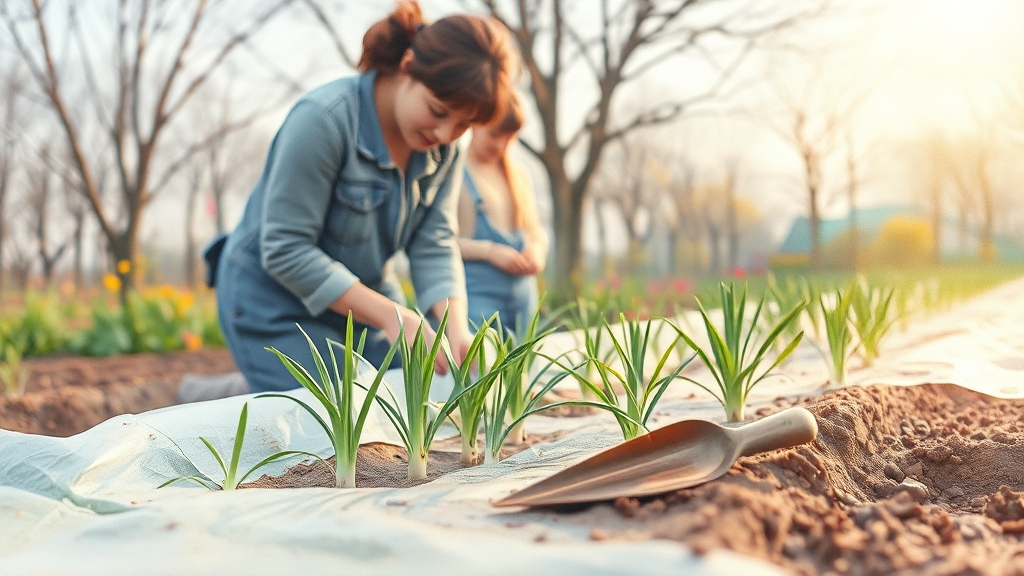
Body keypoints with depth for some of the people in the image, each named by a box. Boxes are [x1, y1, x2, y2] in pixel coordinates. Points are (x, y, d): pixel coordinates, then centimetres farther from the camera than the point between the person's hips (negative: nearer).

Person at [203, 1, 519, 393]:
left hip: (365, 295, 7)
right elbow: (286, 250, -26)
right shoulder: (323, 119, -26)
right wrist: (391, 316, -30)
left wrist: (455, 327, -25)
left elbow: (434, 245, -7)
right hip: (277, 303, -6)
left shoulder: (444, 147, -6)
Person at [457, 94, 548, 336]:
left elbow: (537, 232, 22)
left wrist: (537, 249, -1)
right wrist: (489, 251, -16)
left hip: (523, 296, 6)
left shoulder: (519, 175, 15)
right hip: (477, 295, -6)